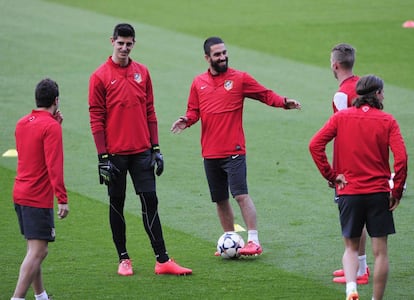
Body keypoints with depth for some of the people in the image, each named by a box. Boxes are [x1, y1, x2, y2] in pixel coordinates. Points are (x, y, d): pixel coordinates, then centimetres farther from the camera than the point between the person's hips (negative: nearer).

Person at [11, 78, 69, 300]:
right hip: (39, 198, -9)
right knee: (37, 252, -10)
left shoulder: (22, 123, 11)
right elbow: (54, 165, -20)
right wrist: (62, 198, -21)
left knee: (36, 250, 18)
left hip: (19, 194, 9)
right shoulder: (51, 126, -14)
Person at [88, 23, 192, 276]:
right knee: (117, 205, 5)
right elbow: (96, 118, -5)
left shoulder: (142, 72, 8)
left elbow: (150, 112, 12)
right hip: (115, 153, -3)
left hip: (141, 151, 3)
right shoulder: (100, 77, -4)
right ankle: (124, 259, 14)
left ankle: (162, 260, -1)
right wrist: (103, 157, -9)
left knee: (150, 202, 0)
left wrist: (156, 148, 7)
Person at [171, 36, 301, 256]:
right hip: (210, 153, 4)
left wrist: (283, 102, -16)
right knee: (220, 200, 11)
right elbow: (194, 111, 14)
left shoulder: (239, 78, 0)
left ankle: (253, 241, -11)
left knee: (241, 195, -13)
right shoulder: (198, 83, 10)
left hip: (234, 151, -4)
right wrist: (186, 120, -8)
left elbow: (266, 95, 1)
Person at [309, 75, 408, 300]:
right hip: (378, 192, -2)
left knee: (351, 247, 15)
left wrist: (331, 175, -1)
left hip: (349, 192, 2)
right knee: (380, 251, 7)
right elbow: (401, 157, -13)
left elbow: (315, 145, -8)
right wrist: (397, 191, -3)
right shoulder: (387, 121, -4)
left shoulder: (341, 117, 1)